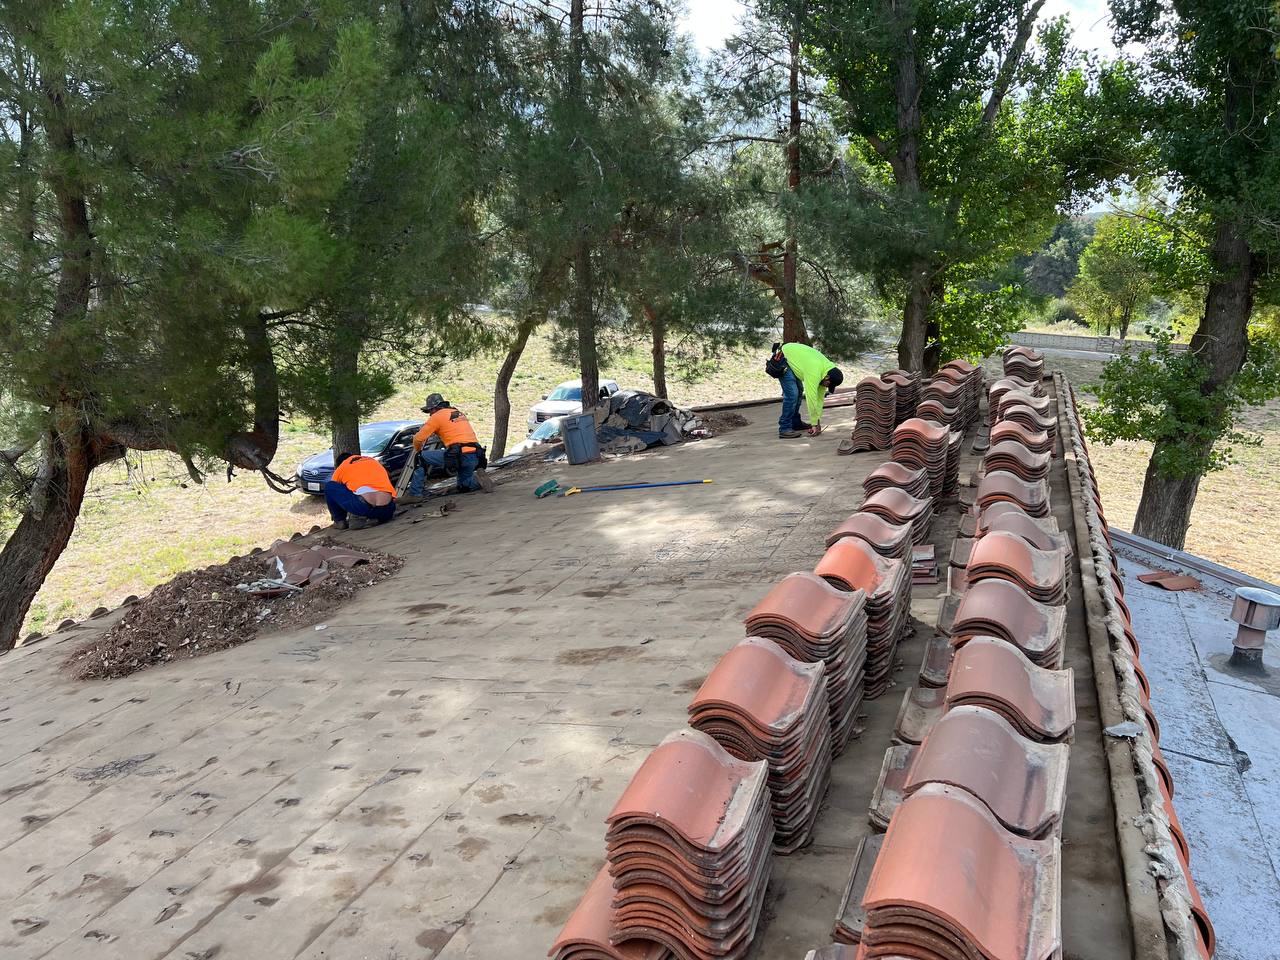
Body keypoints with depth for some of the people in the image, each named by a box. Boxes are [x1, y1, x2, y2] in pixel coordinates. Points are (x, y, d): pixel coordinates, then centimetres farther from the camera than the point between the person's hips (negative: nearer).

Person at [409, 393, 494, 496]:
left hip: (459, 456, -7)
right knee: (463, 487, 29)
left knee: (421, 457, 8)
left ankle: (414, 494, 5)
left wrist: (417, 450, 23)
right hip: (475, 458, 7)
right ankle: (478, 480, 1)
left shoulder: (437, 416, 3)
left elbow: (418, 438, 1)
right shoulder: (460, 413, 24)